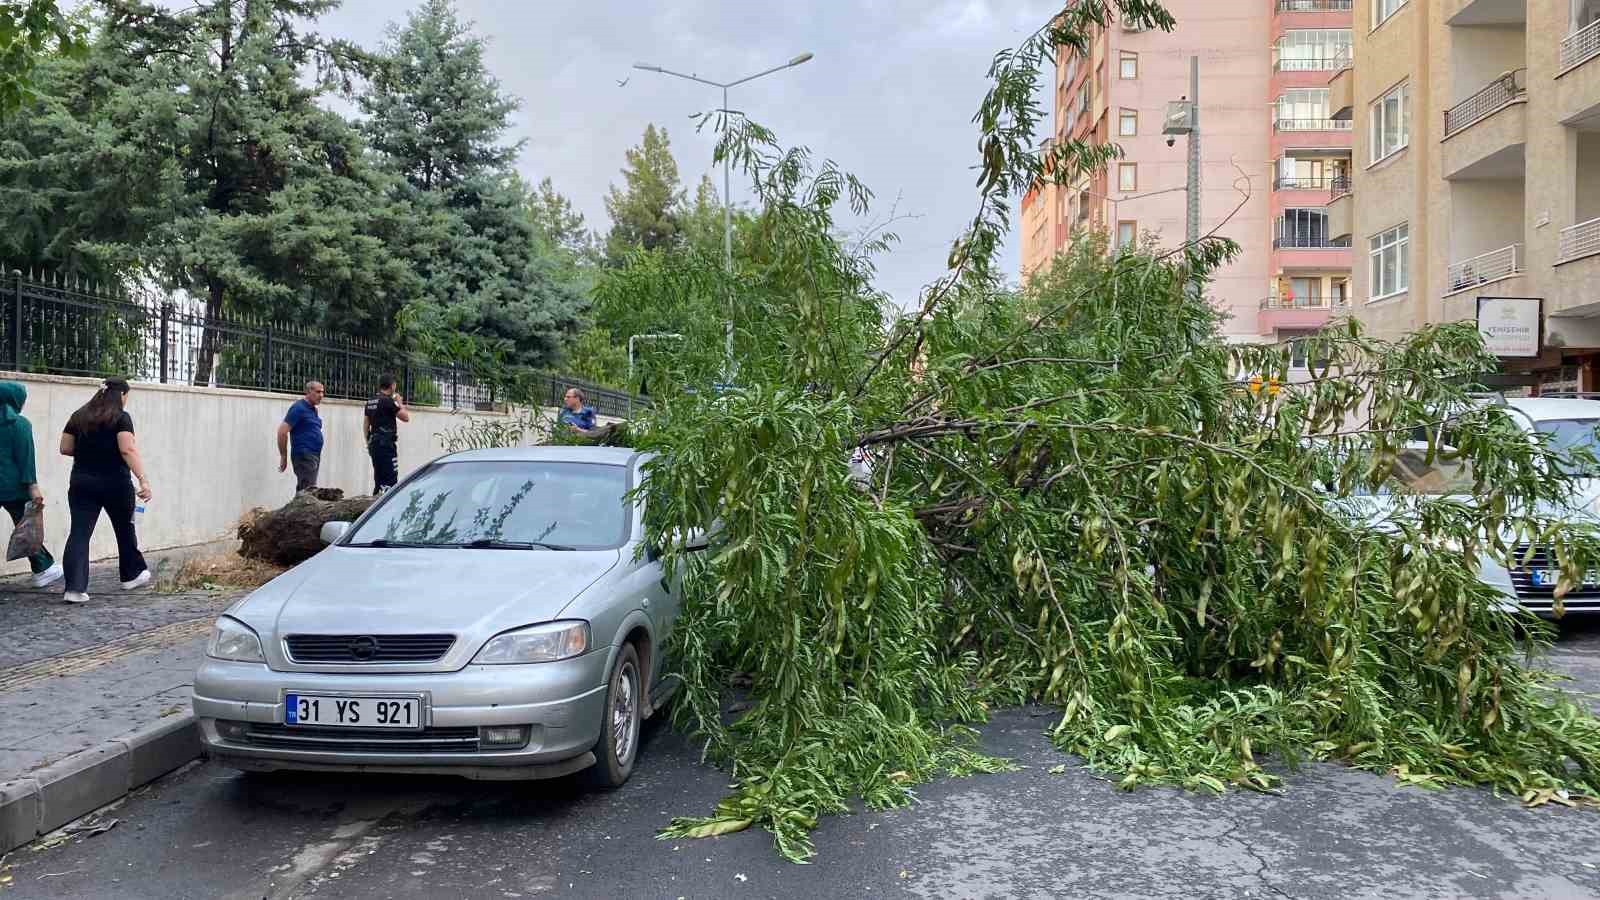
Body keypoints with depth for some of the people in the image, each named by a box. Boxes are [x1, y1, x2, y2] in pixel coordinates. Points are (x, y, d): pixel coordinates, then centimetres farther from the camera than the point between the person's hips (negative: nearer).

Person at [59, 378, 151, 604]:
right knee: (124, 529, 16)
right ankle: (132, 575, 32)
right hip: (115, 483, -4)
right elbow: (128, 450, -19)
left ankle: (75, 588, -11)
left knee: (79, 534, 0)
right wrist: (143, 480, -24)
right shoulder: (121, 418, -7)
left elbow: (65, 448, 9)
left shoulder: (79, 416, 9)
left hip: (82, 482, 4)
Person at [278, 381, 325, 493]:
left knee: (302, 491, 11)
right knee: (309, 492, -16)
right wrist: (284, 457, -12)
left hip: (314, 455, 9)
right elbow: (282, 431, -15)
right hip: (304, 455, -9)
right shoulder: (298, 408, -11)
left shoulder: (313, 409, 16)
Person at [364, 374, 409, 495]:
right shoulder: (388, 400, -12)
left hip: (374, 443, 9)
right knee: (390, 480, -10)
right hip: (386, 444, -9)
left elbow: (366, 424, 19)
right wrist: (399, 403, 5)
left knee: (379, 478, 14)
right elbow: (405, 417, -9)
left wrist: (368, 442, 25)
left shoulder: (370, 402, 14)